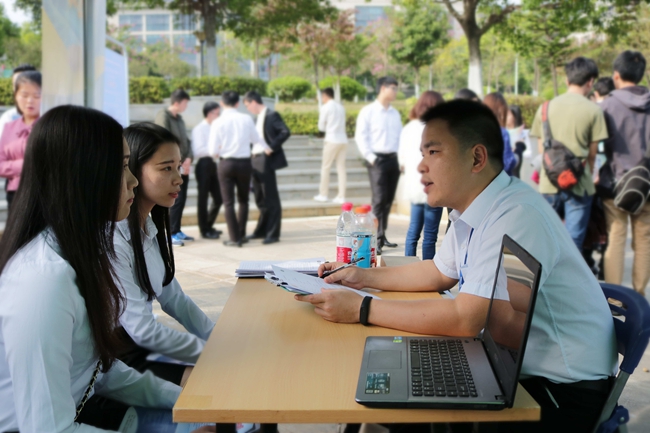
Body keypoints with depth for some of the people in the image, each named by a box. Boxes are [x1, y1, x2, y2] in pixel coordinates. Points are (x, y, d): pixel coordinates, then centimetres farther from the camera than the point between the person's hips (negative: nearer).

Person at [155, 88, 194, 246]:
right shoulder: (163, 116, -10)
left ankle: (177, 230, 17)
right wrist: (179, 162, -15)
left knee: (182, 199, 9)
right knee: (176, 199, -10)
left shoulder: (179, 119, 16)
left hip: (184, 166, 8)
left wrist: (188, 159, -3)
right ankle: (172, 233, -4)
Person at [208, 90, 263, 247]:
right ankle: (241, 234, 22)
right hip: (244, 162, 2)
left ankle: (235, 238, 5)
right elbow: (256, 139, 13)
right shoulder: (246, 119, -4)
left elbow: (213, 151, -11)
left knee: (228, 202, 6)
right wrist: (266, 147, 34)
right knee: (243, 200, 18)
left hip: (226, 163, -2)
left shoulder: (218, 122, -10)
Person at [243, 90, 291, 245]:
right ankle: (262, 230, 25)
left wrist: (272, 148, -20)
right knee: (260, 198, 15)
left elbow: (285, 132, -20)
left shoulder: (271, 115, -9)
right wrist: (253, 151, 4)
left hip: (266, 161, -9)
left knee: (271, 198, -4)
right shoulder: (259, 118, 17)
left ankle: (273, 233, 0)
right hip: (257, 160, 9)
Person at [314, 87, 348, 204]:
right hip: (343, 140, 6)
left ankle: (323, 194, 8)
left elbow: (321, 127, 0)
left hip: (332, 140, -6)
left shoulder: (325, 107, -3)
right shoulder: (341, 107, 14)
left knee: (325, 167, 4)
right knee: (341, 168, 4)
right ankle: (341, 196, 1)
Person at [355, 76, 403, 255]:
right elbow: (360, 137, -7)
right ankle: (376, 240, -10)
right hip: (378, 159, -6)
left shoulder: (395, 113, 13)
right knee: (379, 199, -12)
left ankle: (383, 236, 20)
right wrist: (371, 158, -13)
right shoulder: (368, 111, -4)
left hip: (393, 159, 6)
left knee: (389, 200, 10)